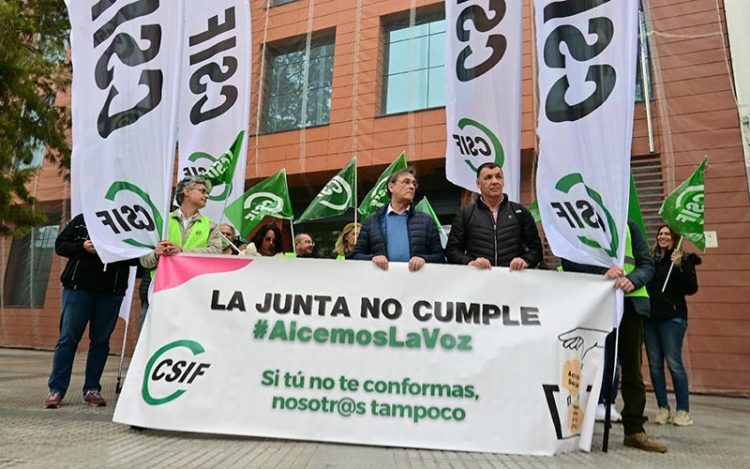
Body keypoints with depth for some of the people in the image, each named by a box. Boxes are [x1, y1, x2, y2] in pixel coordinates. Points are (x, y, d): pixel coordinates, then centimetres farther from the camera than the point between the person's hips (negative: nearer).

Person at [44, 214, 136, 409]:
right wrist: (82, 247, -11)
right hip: (78, 287, 0)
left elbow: (136, 257, 5)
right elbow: (60, 245, 7)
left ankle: (92, 389, 14)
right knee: (68, 338, 0)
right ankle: (56, 389, 7)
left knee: (101, 340, 5)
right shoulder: (81, 220, 7)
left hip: (111, 292, 1)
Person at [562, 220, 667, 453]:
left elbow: (647, 264, 7)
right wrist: (602, 271, -23)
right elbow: (568, 262, -8)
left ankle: (634, 430, 15)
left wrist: (632, 280, -16)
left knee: (632, 368, 6)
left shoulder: (628, 225, 13)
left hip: (629, 302, 2)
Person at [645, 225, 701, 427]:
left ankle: (683, 411, 4)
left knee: (674, 363, -5)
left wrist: (680, 266, -18)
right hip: (650, 317, 5)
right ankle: (663, 409, 13)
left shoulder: (684, 260, 0)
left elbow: (691, 288, -9)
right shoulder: (651, 260, 12)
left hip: (672, 317, -5)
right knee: (655, 364, 5)